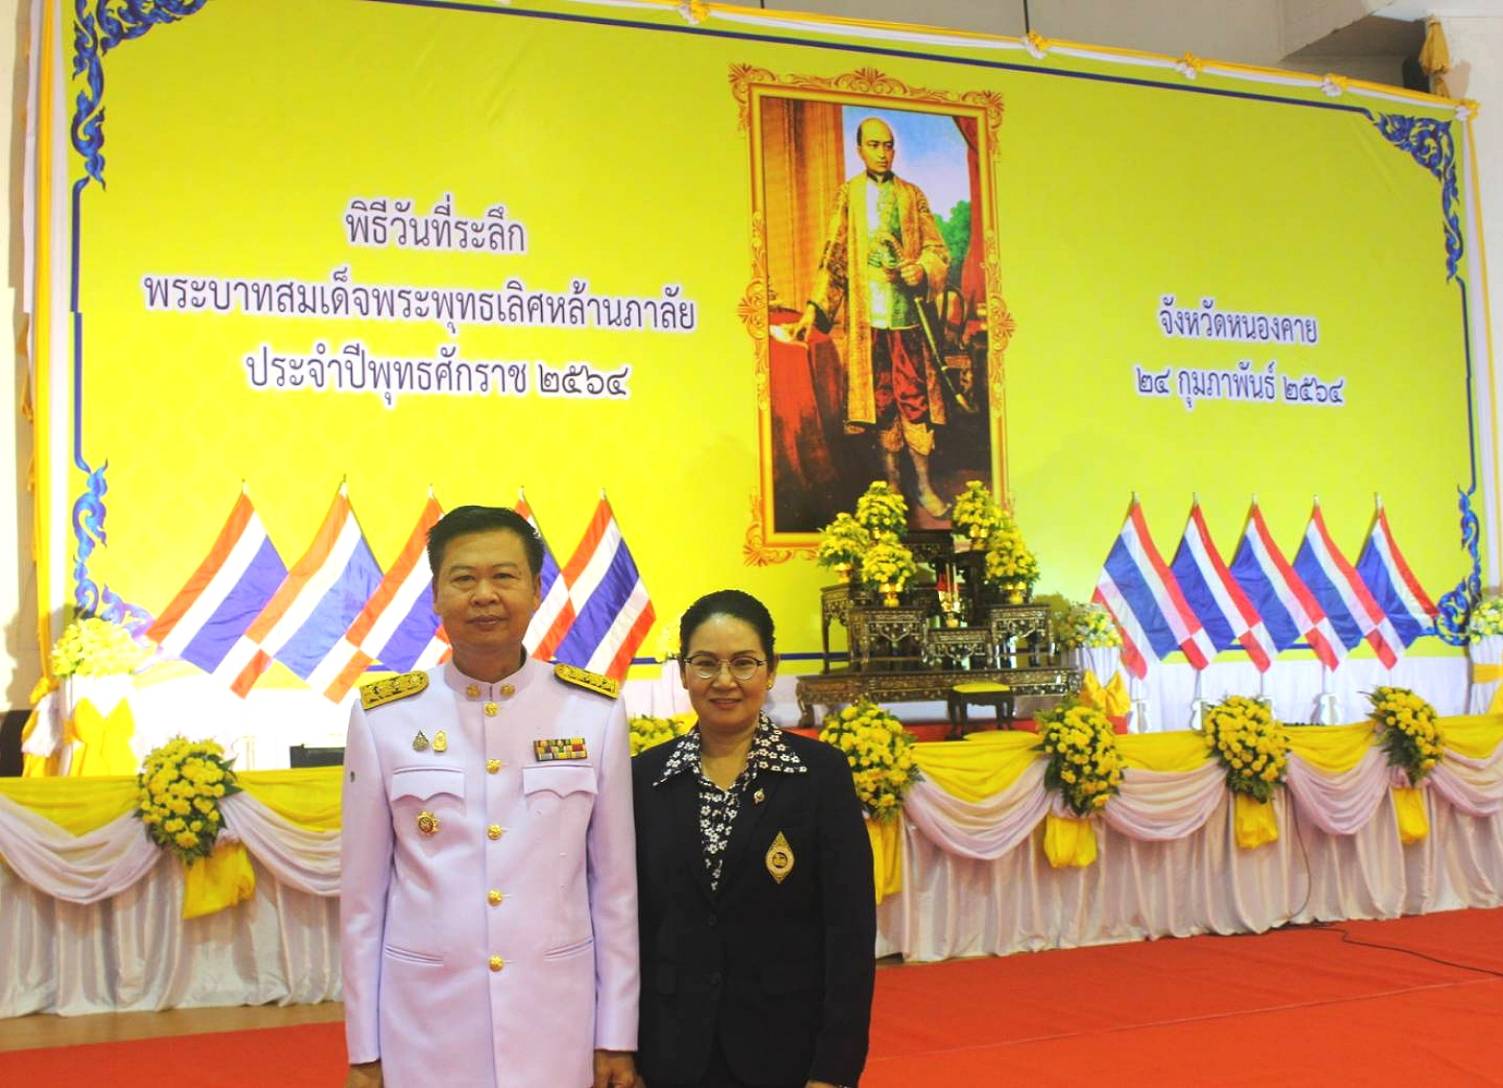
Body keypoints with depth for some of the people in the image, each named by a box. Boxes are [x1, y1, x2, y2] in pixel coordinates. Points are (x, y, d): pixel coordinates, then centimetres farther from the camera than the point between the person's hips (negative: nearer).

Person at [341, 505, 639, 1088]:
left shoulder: (595, 710, -4)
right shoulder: (382, 717, -4)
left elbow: (615, 883, 1)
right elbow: (363, 893, 1)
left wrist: (618, 1038, 2)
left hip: (561, 1020, 0)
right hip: (424, 1023, 0)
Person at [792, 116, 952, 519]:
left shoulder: (912, 195, 10)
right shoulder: (847, 195, 8)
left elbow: (938, 251, 7)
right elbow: (833, 258, 7)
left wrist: (913, 272, -13)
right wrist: (814, 308, -2)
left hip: (908, 313, 0)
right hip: (867, 316, 0)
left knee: (915, 397, -2)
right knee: (880, 399, 4)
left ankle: (924, 484, 6)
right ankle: (892, 482, 14)